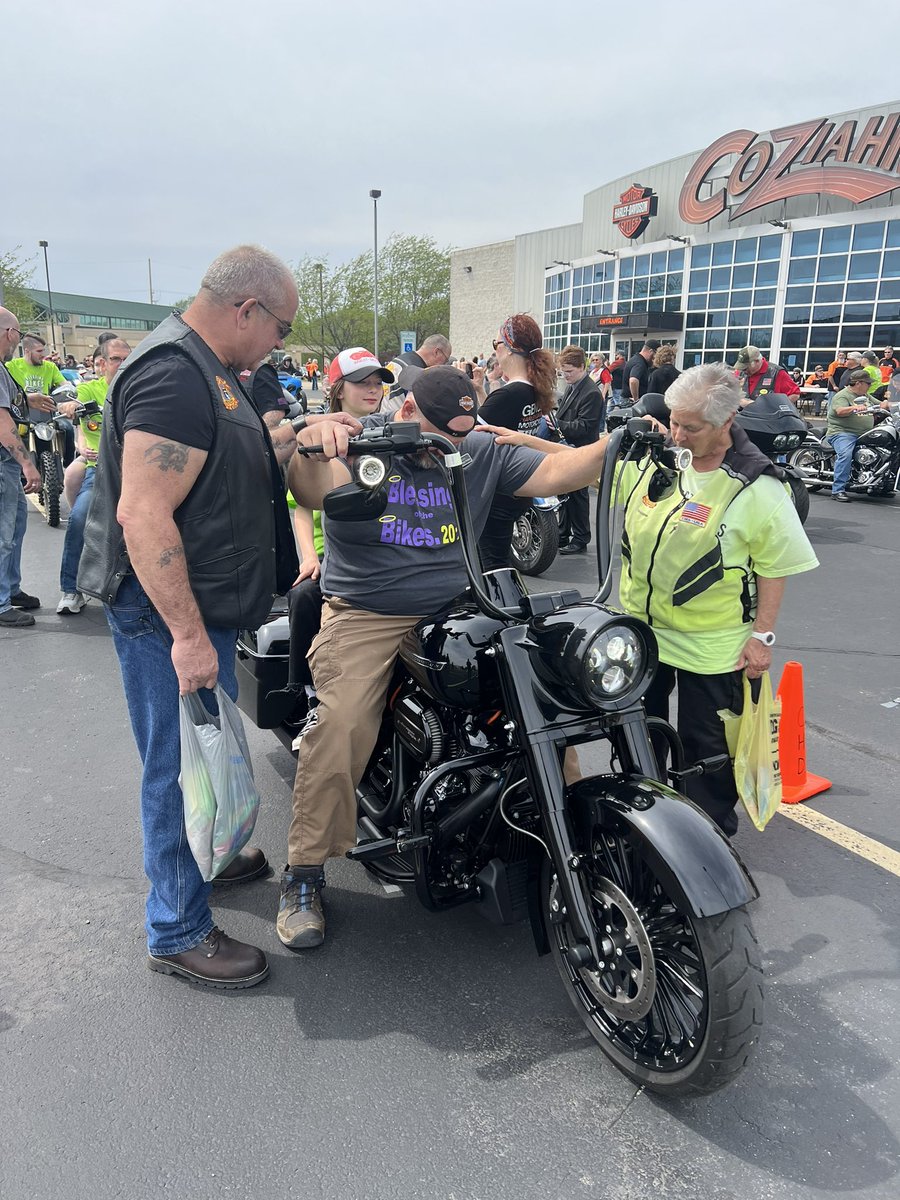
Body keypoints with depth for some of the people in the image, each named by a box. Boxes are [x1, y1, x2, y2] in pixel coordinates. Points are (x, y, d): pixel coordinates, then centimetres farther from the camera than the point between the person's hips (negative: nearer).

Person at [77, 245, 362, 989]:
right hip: (169, 613, -10)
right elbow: (141, 513, -28)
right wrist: (188, 635, -28)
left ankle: (205, 854, 46)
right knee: (182, 765, 2)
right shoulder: (173, 376, -22)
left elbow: (232, 466, 21)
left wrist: (300, 436, 9)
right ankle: (178, 933, 19)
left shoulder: (209, 368, 13)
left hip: (203, 605, 10)